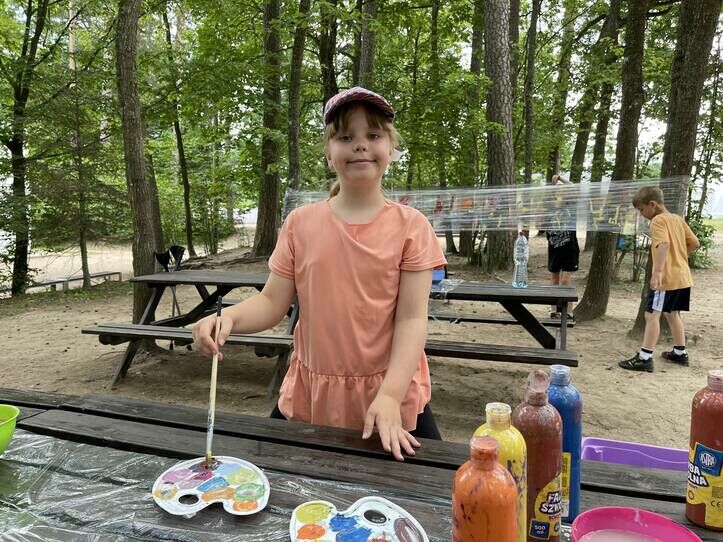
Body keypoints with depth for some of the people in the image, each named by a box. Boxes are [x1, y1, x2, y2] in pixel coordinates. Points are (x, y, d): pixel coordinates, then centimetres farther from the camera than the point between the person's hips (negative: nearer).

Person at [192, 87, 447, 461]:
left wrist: (389, 396, -21)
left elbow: (411, 320, -10)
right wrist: (228, 317, -21)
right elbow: (272, 302, -1)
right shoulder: (300, 223, 0)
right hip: (309, 396, 2)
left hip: (392, 395, -1)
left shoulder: (410, 226, -6)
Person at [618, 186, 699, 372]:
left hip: (666, 277, -9)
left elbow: (664, 245, -28)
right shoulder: (678, 219, 14)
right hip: (682, 276, 9)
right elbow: (695, 243, 16)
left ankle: (645, 358, -12)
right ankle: (680, 353, 31)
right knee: (672, 314, 22)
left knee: (652, 314, -9)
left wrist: (658, 272, -35)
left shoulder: (658, 220, -12)